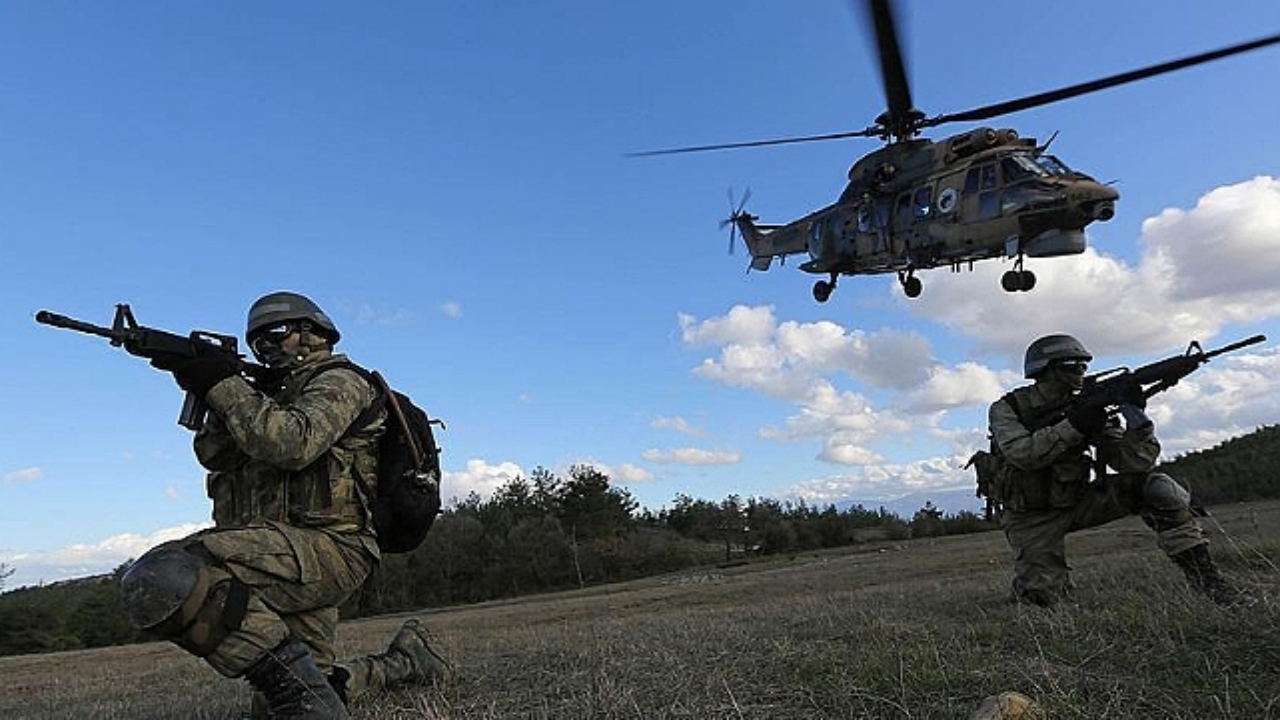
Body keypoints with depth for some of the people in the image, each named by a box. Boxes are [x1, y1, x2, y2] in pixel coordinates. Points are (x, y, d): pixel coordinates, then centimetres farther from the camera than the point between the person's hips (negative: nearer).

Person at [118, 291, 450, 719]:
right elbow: (216, 456, 14)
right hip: (292, 556, 9)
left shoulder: (338, 382, 0)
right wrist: (210, 393, -1)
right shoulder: (275, 396, 27)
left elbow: (293, 445, -20)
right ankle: (404, 661, 32)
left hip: (325, 546, -9)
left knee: (160, 580, -28)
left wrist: (225, 386, -11)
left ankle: (296, 682, -24)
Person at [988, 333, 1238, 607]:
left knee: (1157, 486, -16)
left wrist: (1136, 416, -26)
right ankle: (1032, 578, 21)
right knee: (1041, 595, -16)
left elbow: (1134, 462, -10)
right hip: (1033, 517, -3)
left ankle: (1201, 572, -8)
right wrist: (1073, 426, -32)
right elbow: (1021, 454, -30)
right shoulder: (1006, 409, -11)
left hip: (1077, 502, 3)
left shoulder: (1086, 407, -2)